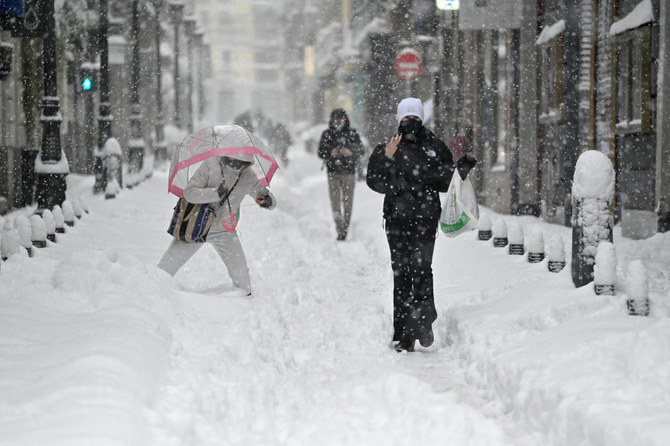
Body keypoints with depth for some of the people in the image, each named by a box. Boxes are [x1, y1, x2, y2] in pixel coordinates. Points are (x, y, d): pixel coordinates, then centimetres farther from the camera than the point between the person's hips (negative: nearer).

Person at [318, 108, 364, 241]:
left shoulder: (352, 134, 4)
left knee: (347, 202, 2)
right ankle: (340, 231, -12)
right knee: (335, 202, -9)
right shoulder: (327, 134, 5)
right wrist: (331, 153, -17)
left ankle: (345, 229, 14)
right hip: (333, 173, 0)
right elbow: (321, 153, 5)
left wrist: (350, 152, -19)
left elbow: (360, 151, 2)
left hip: (349, 172, 0)